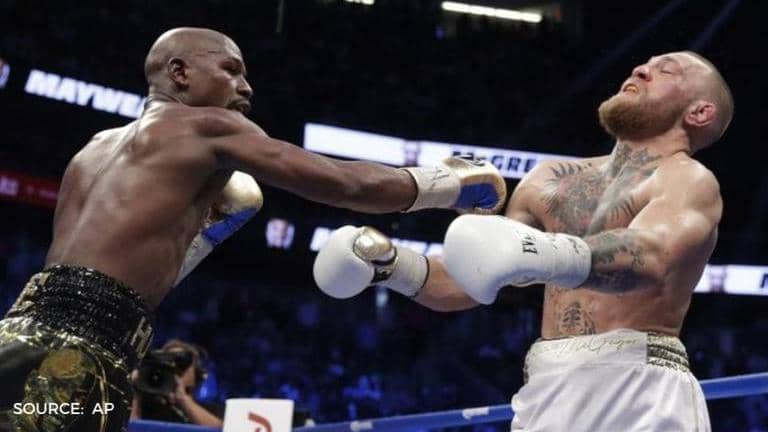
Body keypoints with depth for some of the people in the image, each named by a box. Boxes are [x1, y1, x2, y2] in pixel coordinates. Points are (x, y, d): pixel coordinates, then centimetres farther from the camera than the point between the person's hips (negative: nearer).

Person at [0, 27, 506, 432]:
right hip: (67, 358, -9)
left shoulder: (98, 149, 26)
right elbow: (347, 184, 1)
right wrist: (452, 182, 13)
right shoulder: (206, 125, 2)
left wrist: (205, 235, 27)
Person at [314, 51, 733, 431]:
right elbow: (469, 279, 18)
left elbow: (649, 257, -22)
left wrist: (549, 254, -41)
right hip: (546, 390, 5)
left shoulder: (690, 180, 0)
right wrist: (391, 264, 0)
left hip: (638, 389, -5)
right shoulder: (551, 178, 17)